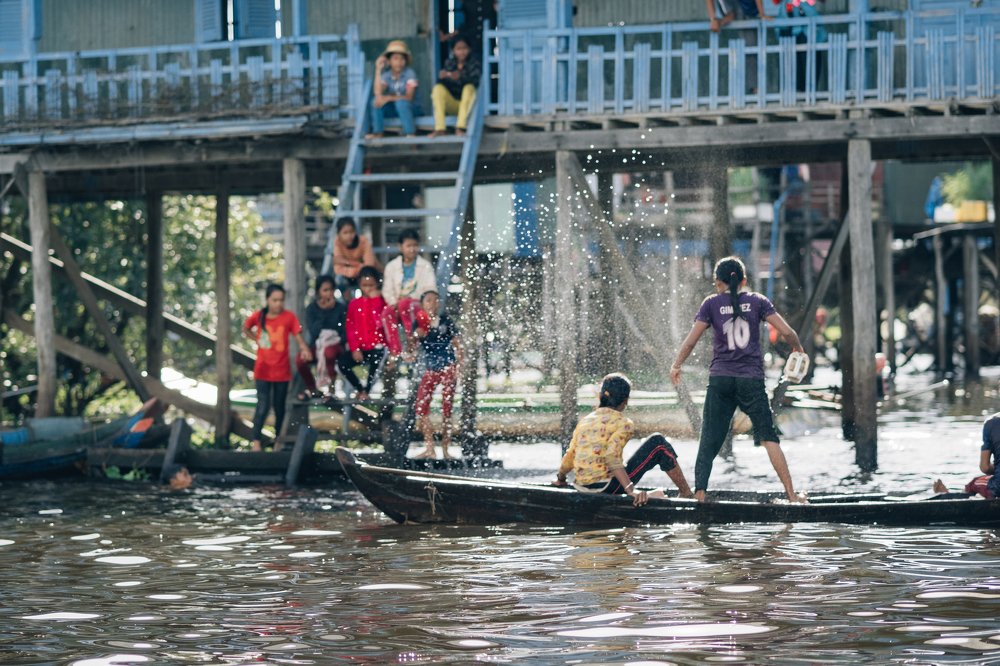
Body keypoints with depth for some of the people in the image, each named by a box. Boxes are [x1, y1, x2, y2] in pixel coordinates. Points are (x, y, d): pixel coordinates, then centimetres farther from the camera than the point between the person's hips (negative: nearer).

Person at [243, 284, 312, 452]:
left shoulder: (289, 317, -7)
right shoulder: (259, 316, -3)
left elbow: (298, 337, -10)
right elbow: (245, 329, 16)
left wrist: (304, 348, -31)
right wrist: (257, 339, 0)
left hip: (281, 370, 1)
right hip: (263, 370, 0)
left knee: (279, 406, 11)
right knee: (263, 406, -9)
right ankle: (256, 441, -4)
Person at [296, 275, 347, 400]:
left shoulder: (340, 308, -1)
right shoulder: (312, 309, 0)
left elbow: (345, 333, -1)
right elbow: (313, 332, -13)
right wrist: (324, 312, -18)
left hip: (334, 345, -2)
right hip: (317, 345, 2)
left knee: (328, 352, -40)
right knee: (300, 360, -30)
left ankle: (331, 389, -24)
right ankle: (312, 389, -2)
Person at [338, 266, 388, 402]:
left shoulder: (382, 302, 2)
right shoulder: (354, 304, 9)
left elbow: (380, 323, -14)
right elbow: (350, 327, 4)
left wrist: (375, 300, -14)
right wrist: (355, 349, -7)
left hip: (376, 346, -3)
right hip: (360, 347, 3)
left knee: (376, 359, -35)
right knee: (342, 362, -20)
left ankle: (366, 391, -11)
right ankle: (359, 388, 5)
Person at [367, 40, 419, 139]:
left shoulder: (409, 73, -13)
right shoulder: (386, 75, -2)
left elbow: (409, 97, -22)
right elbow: (378, 92, -18)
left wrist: (389, 98, -34)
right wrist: (378, 69, -19)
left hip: (408, 108, -4)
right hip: (392, 110, 4)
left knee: (401, 102, -36)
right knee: (376, 100, -20)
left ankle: (411, 134, -28)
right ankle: (378, 132, -14)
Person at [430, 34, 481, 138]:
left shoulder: (474, 63, -3)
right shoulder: (449, 63, 5)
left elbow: (475, 81, -20)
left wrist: (461, 77, -38)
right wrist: (442, 78, -24)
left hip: (467, 103, -2)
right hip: (451, 104, 2)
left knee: (469, 87, -30)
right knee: (438, 87, -21)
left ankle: (460, 127, -35)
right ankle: (439, 128, -30)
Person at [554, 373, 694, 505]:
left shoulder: (585, 420, 12)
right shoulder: (623, 423, -6)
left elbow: (570, 455, 12)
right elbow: (612, 458, -21)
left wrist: (560, 479, 30)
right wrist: (630, 490, -26)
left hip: (581, 486, 6)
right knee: (658, 443, 5)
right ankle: (687, 494, 10)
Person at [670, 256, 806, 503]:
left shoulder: (712, 304, 5)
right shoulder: (757, 301, 6)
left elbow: (690, 341, 2)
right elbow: (786, 332, 1)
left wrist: (676, 366, 17)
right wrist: (798, 349, 21)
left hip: (720, 379, 0)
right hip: (751, 380, 0)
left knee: (709, 440, 4)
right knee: (768, 436, 2)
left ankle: (699, 492, -7)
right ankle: (791, 493, -6)